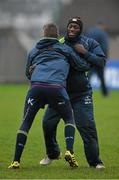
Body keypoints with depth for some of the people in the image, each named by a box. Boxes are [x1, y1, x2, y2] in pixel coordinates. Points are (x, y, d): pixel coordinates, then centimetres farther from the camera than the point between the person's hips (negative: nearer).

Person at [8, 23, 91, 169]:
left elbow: (28, 73, 35)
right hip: (57, 88, -1)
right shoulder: (65, 49, 20)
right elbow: (83, 66, 25)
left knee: (26, 122, 14)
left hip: (36, 87, 1)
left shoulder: (33, 51, 26)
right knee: (69, 119, 19)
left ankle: (16, 161, 6)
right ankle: (69, 152, -2)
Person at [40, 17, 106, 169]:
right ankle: (52, 154, 24)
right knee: (48, 122, -1)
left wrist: (85, 53, -20)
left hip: (81, 93, -2)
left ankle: (95, 161, -1)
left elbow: (101, 62, -10)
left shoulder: (89, 43, -2)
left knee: (87, 126, -9)